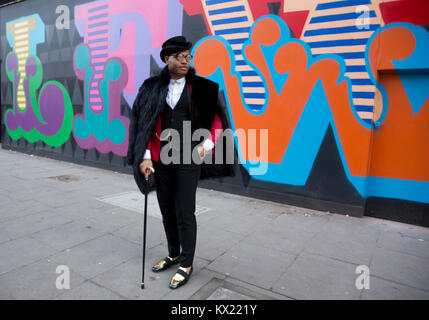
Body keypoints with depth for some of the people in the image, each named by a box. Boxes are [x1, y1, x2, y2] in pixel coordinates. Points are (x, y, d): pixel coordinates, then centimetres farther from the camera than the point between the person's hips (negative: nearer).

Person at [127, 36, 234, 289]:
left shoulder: (202, 88, -1)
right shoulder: (152, 88, 5)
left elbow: (217, 118, 1)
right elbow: (144, 123, 3)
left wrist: (207, 144, -14)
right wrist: (145, 156, -5)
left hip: (189, 159, -3)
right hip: (160, 159, 3)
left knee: (184, 212, 0)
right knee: (167, 210, 13)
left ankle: (187, 264, 19)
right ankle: (174, 254, 34)